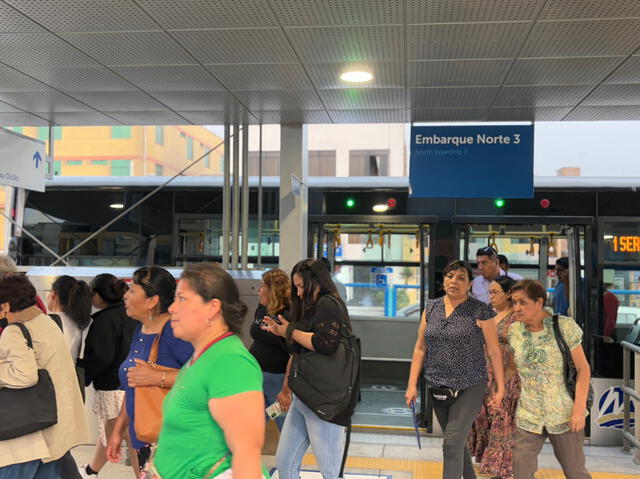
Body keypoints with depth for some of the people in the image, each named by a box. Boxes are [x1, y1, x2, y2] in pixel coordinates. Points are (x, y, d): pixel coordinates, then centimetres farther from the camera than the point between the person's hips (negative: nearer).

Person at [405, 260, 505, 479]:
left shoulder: (480, 311, -7)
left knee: (453, 444, -10)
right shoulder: (431, 308, 5)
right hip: (437, 389, 5)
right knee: (458, 442, 17)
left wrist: (500, 389, -5)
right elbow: (420, 348, 7)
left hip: (469, 388, -5)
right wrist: (412, 385, 3)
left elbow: (494, 351, -4)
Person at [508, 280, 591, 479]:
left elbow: (583, 368, -9)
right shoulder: (514, 330, -1)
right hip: (528, 416, 3)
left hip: (564, 414, -3)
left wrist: (579, 409, -13)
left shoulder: (564, 326, -10)